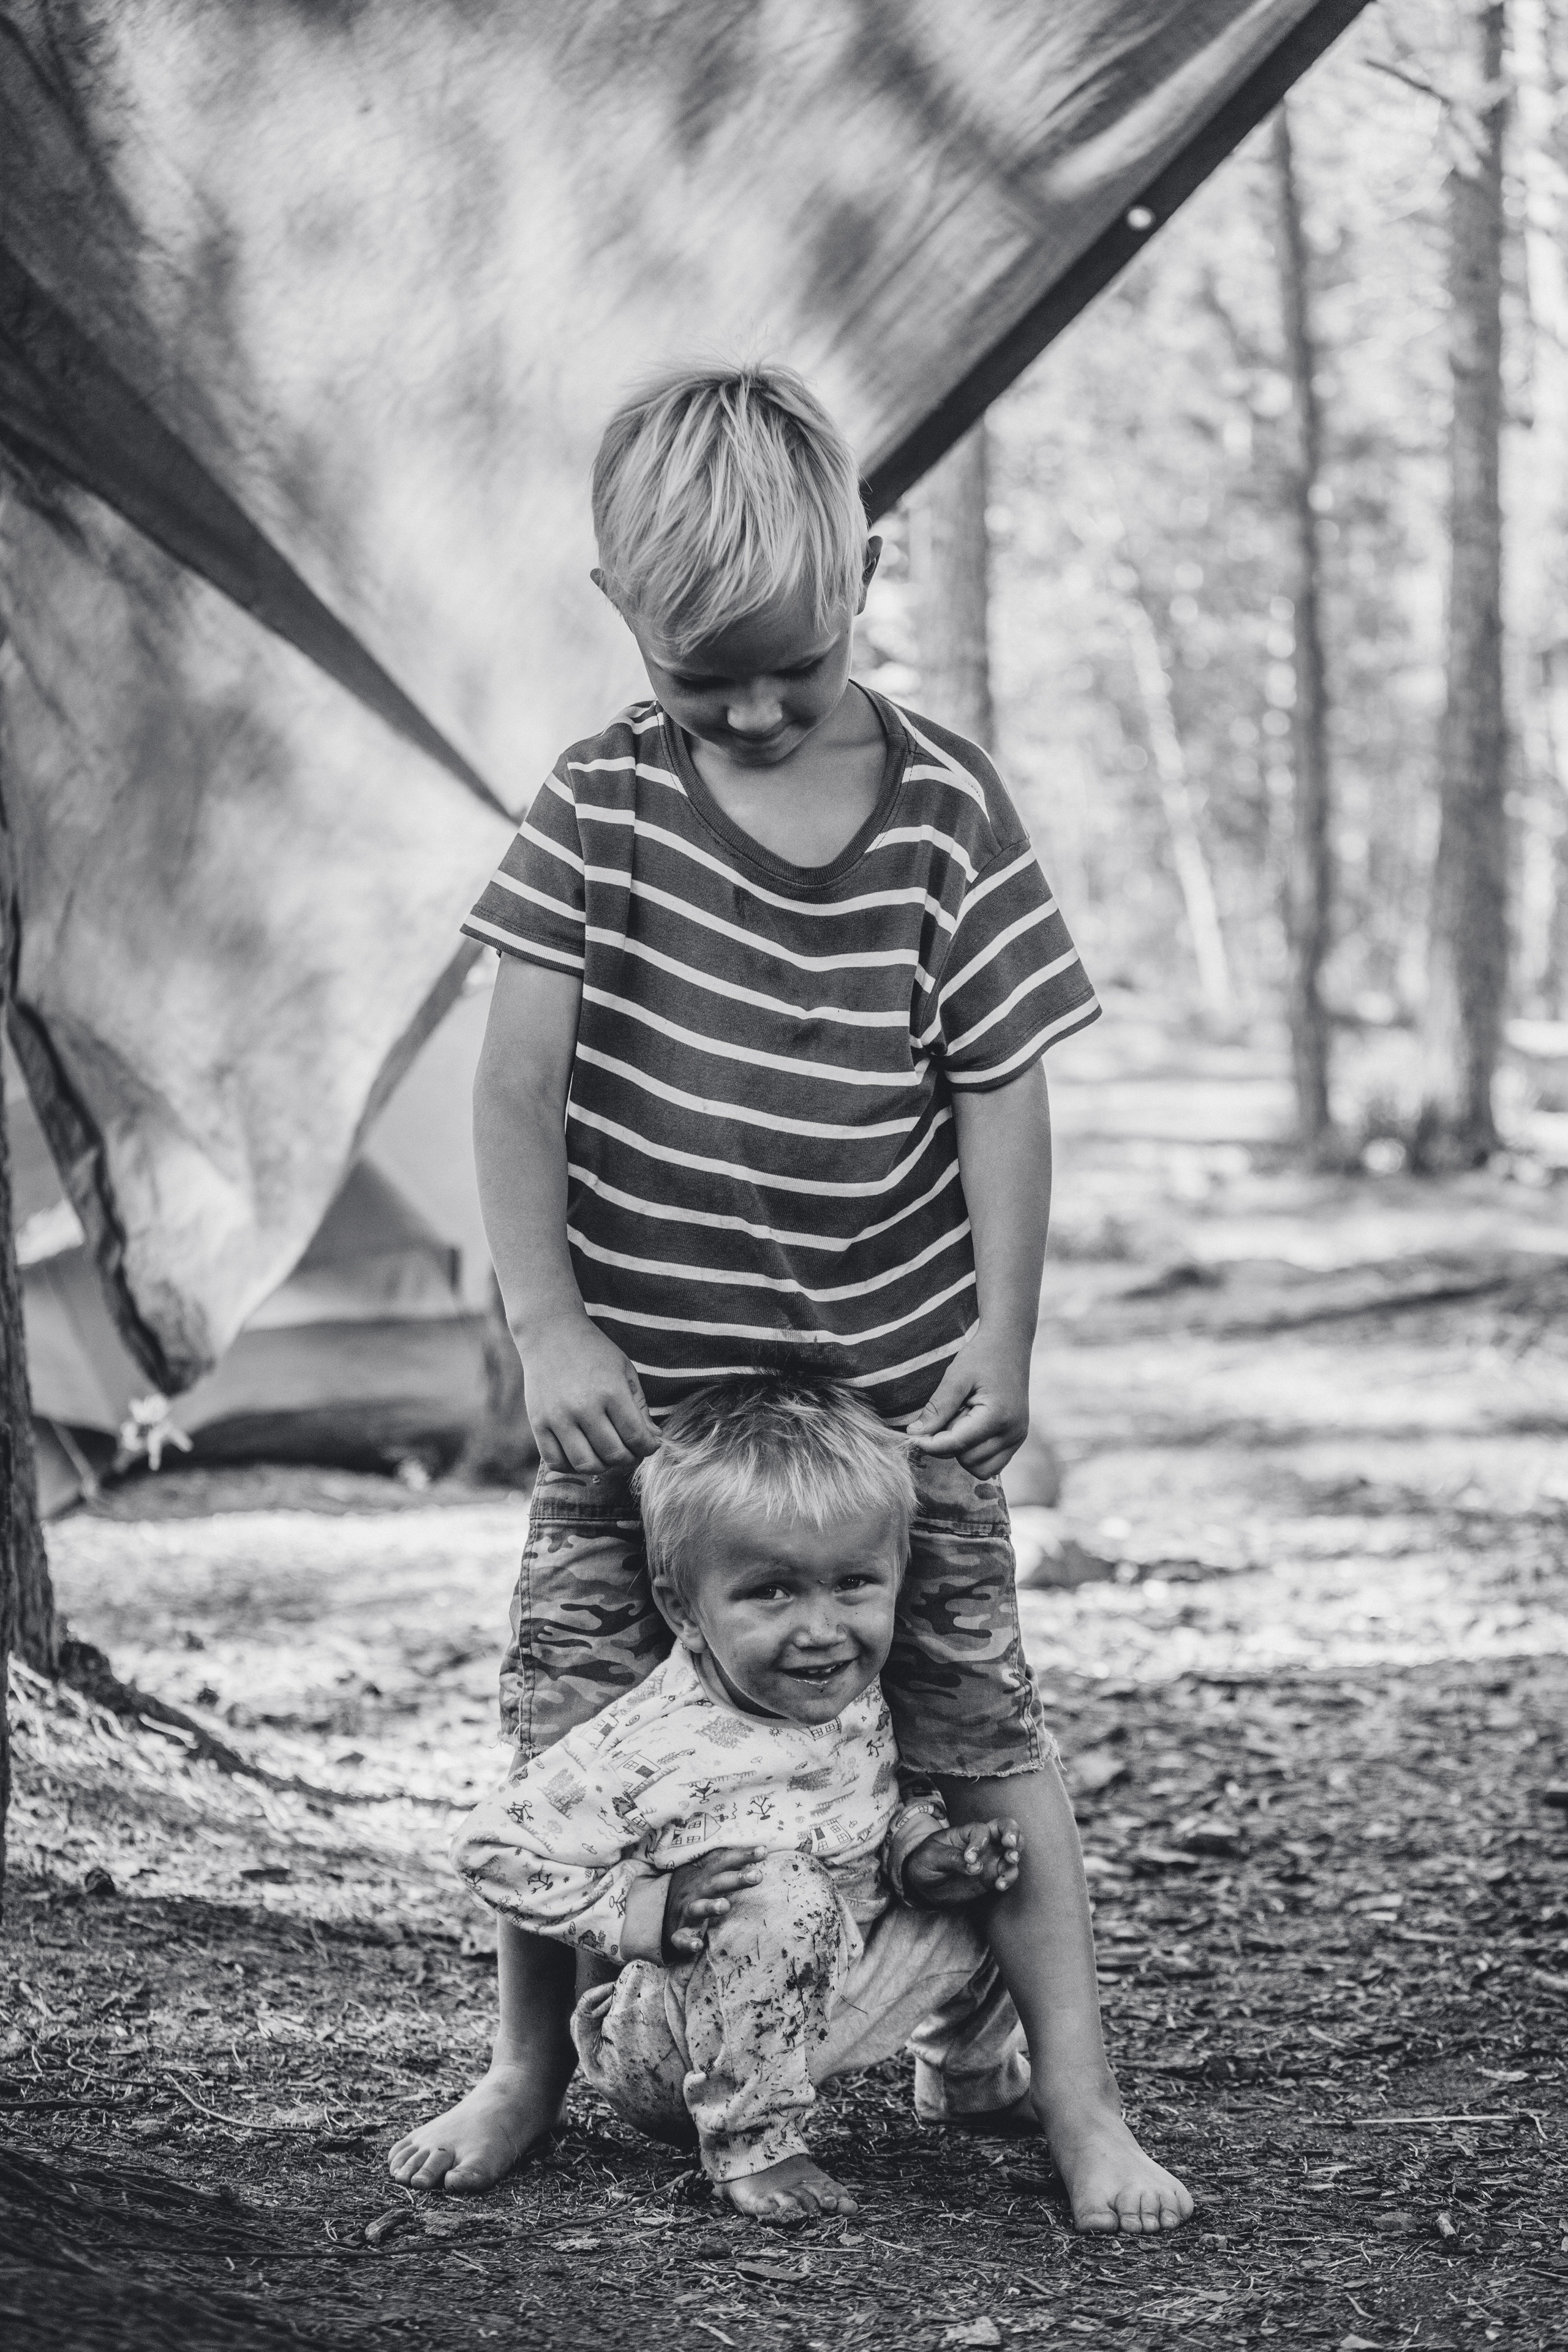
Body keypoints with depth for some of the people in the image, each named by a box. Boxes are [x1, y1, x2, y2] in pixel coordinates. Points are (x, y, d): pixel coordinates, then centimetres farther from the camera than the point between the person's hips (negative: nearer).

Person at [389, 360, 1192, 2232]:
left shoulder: (944, 811, -7)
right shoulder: (604, 800, -5)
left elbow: (1002, 1087, -3)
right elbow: (518, 1082, -6)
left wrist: (1000, 1337, -6)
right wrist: (548, 1323, -12)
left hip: (892, 1381, -1)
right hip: (634, 1380, 1)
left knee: (979, 1726, 2)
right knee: (565, 1728, 6)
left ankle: (1075, 2096, 11)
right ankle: (528, 2069, 24)